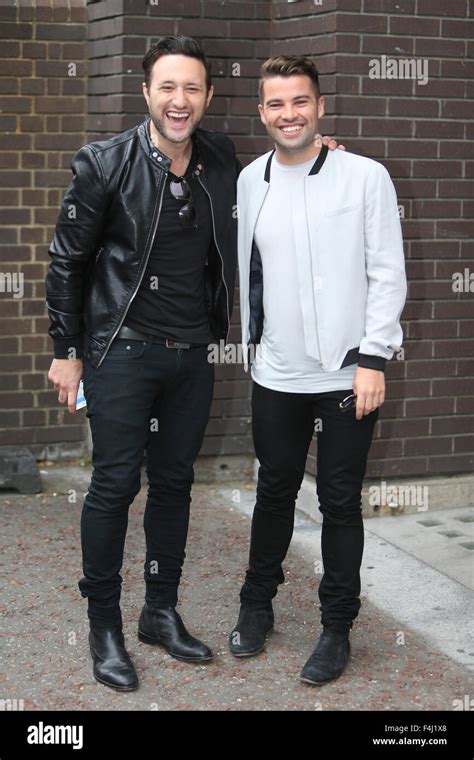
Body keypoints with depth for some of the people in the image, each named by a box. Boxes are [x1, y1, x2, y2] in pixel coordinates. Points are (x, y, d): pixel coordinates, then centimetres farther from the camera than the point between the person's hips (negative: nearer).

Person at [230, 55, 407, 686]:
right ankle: (257, 605, 33)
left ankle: (337, 627, 19)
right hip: (277, 374, 3)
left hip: (346, 374, -3)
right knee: (274, 492, 16)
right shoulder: (251, 181, 5)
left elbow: (388, 275, -7)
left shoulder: (366, 177, -6)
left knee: (341, 502, 5)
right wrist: (253, 343, 14)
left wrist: (373, 358, -12)